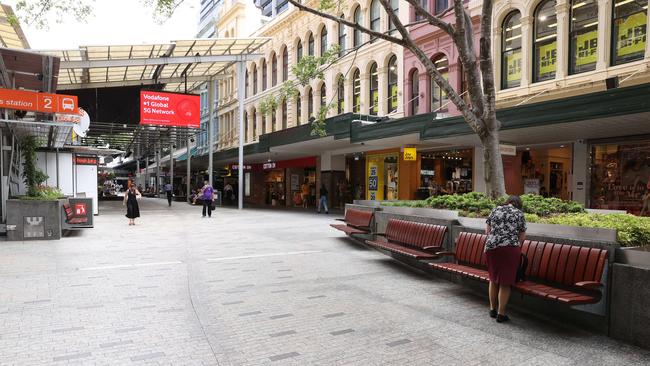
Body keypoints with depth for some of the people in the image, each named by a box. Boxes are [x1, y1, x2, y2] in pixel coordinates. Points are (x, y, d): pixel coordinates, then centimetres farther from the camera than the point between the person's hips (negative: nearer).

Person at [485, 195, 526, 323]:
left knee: (493, 279, 17)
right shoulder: (519, 214, 7)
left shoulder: (495, 210, 13)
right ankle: (501, 314, 10)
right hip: (510, 248, -3)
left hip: (491, 247, 3)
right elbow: (522, 237, 6)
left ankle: (493, 309, 27)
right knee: (505, 283, 4)